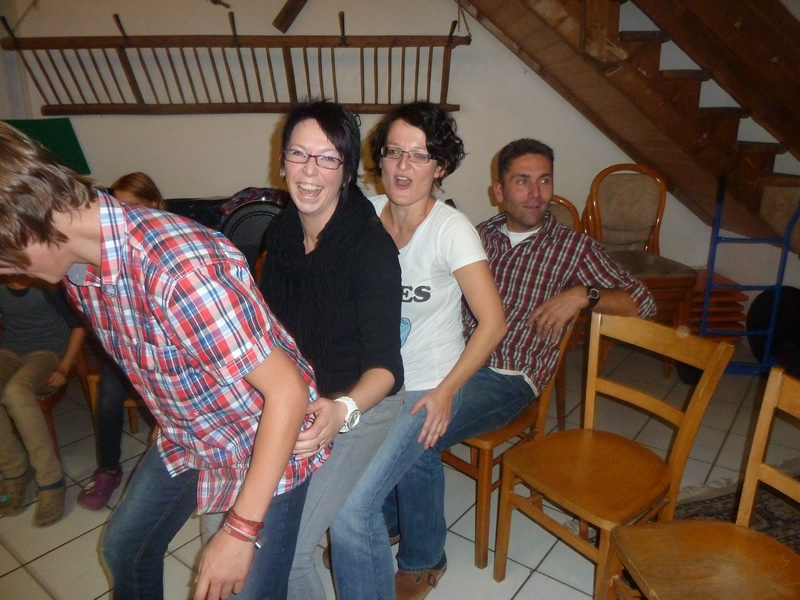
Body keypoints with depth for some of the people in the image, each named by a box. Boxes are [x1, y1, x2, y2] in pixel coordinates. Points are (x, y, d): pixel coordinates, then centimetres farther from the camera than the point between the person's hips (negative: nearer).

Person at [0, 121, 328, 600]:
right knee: (125, 547, 24)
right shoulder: (77, 259, -10)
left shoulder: (181, 268, -37)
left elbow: (288, 391, -32)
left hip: (269, 443, -7)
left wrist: (241, 531, -26)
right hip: (186, 439, 8)